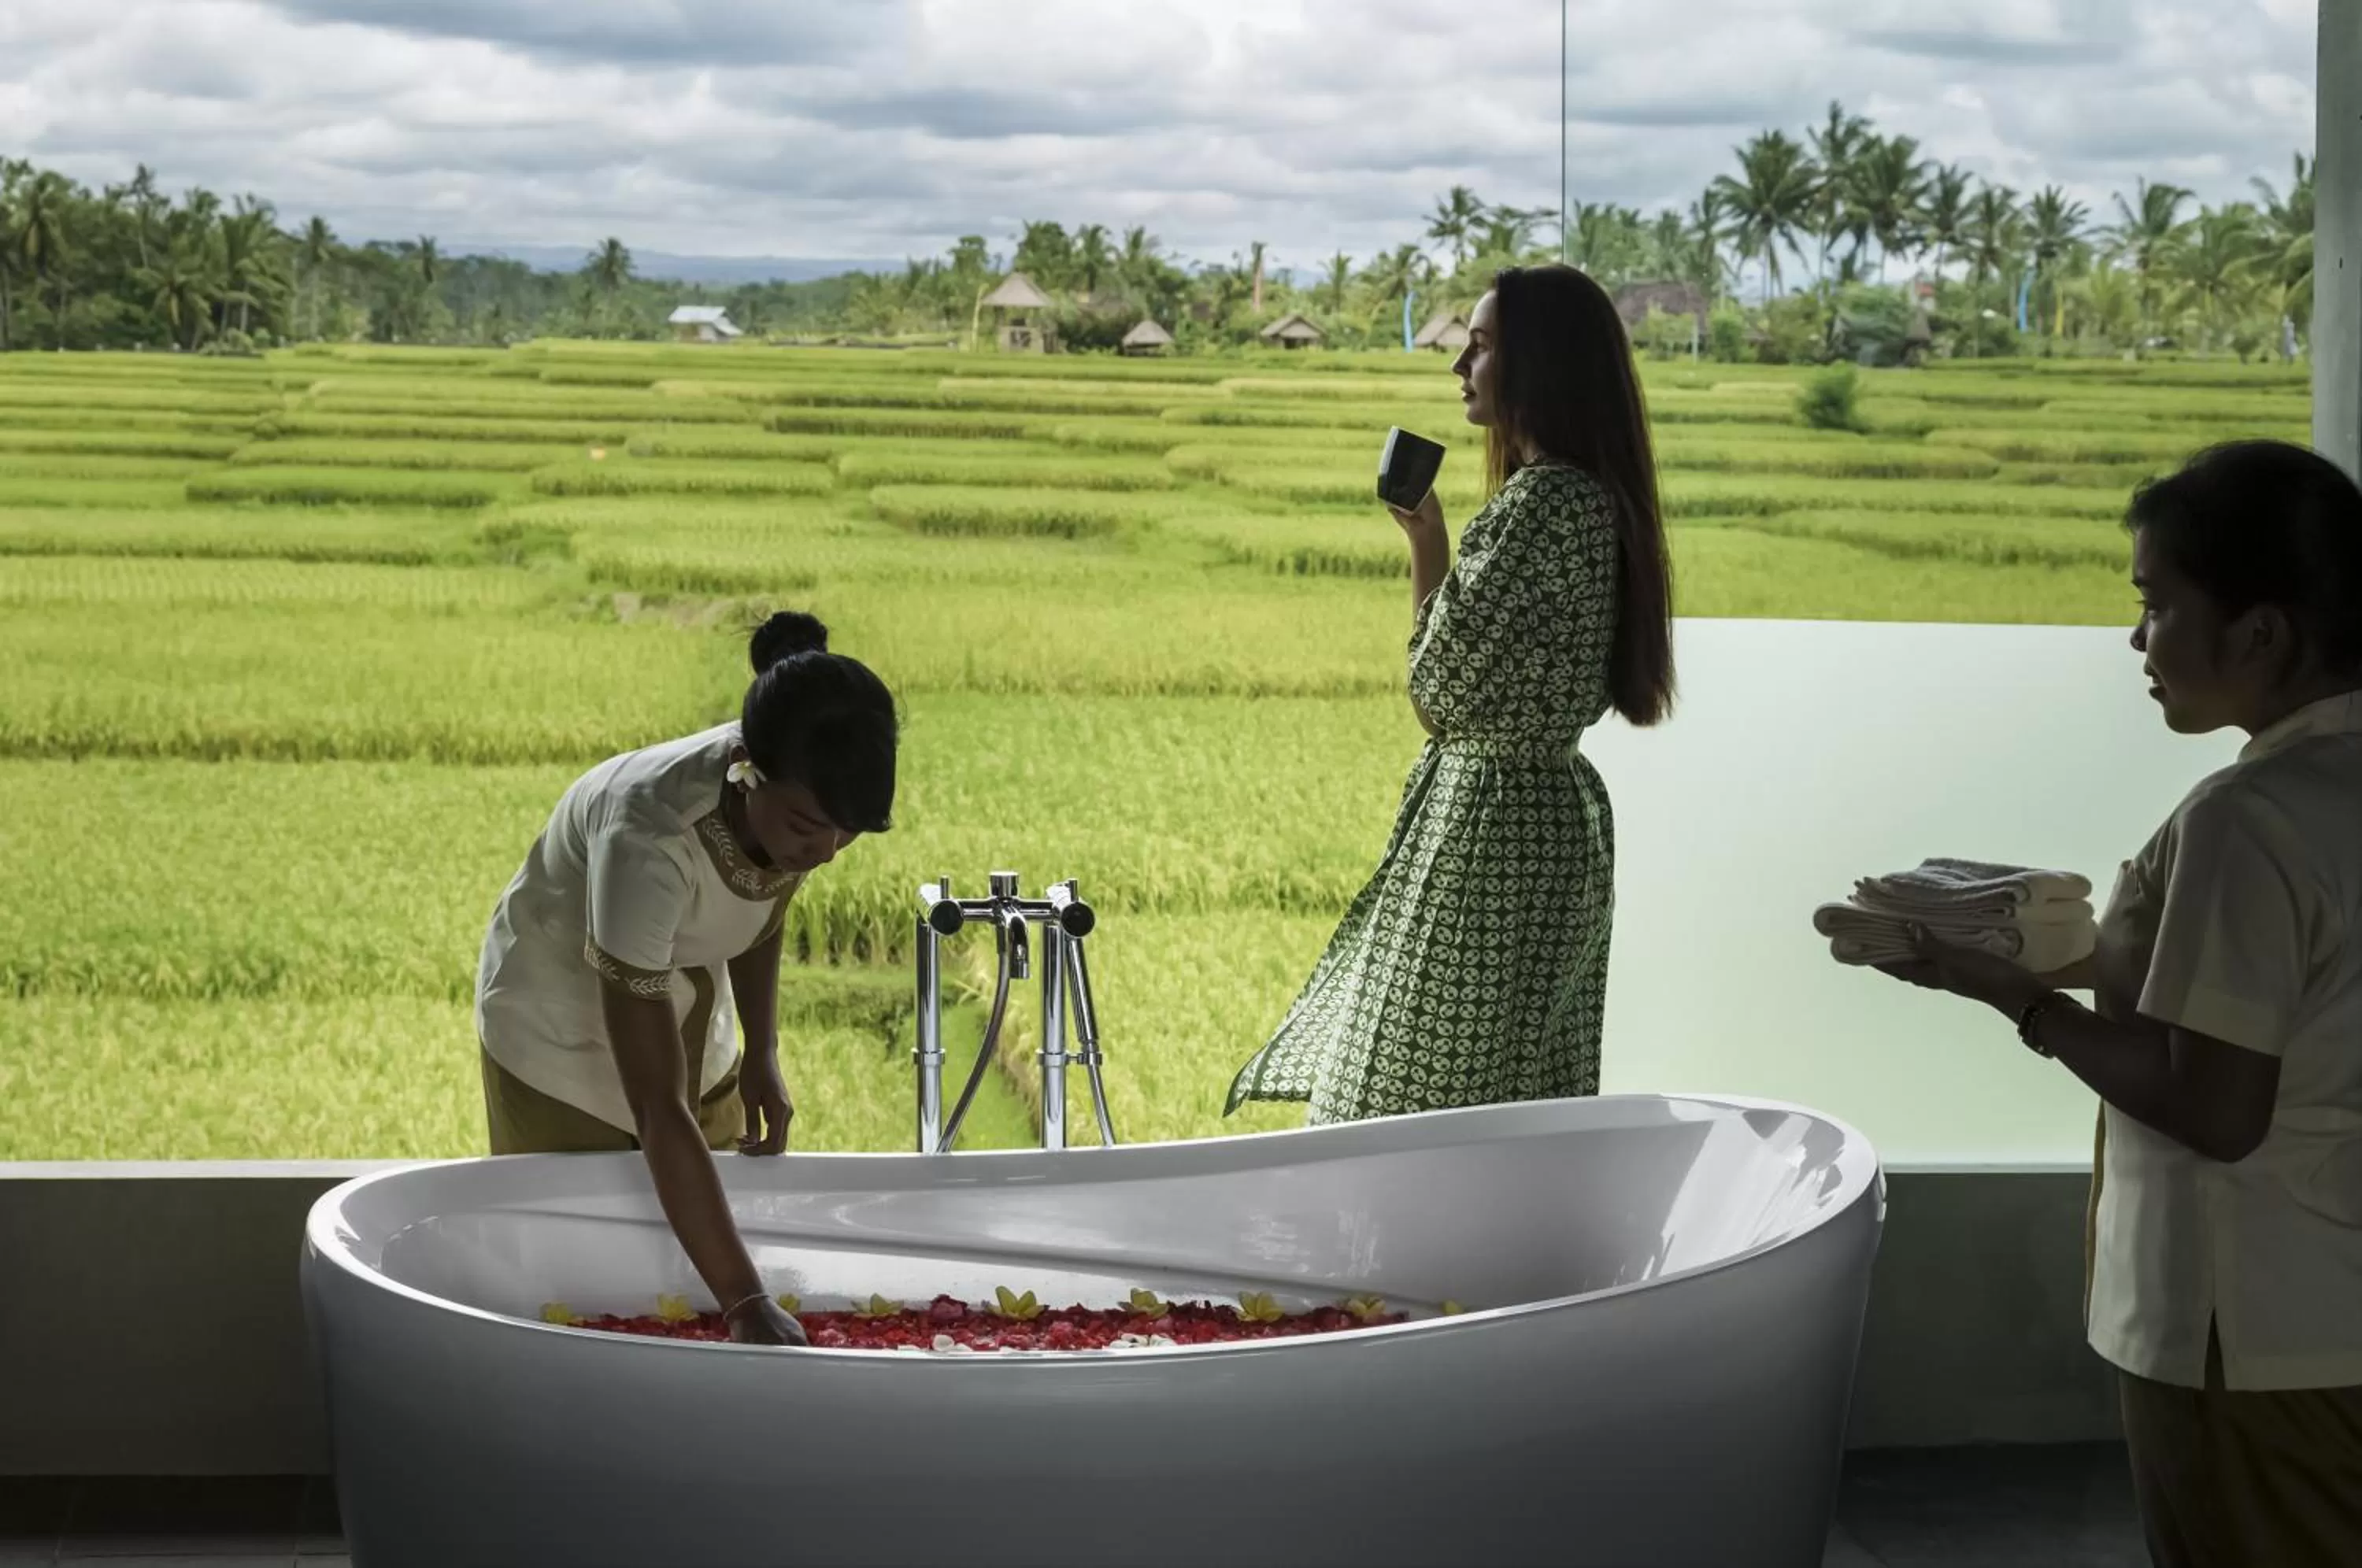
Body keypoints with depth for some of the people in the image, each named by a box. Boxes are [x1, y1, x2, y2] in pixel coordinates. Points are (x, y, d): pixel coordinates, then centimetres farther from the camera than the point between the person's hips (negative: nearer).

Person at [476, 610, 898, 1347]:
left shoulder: (796, 797, -24)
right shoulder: (648, 839, -43)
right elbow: (658, 1110, -42)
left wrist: (762, 1052, -2)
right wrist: (747, 1303, -45)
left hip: (687, 1006, 6)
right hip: (562, 1029, -6)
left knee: (718, 1217, 12)